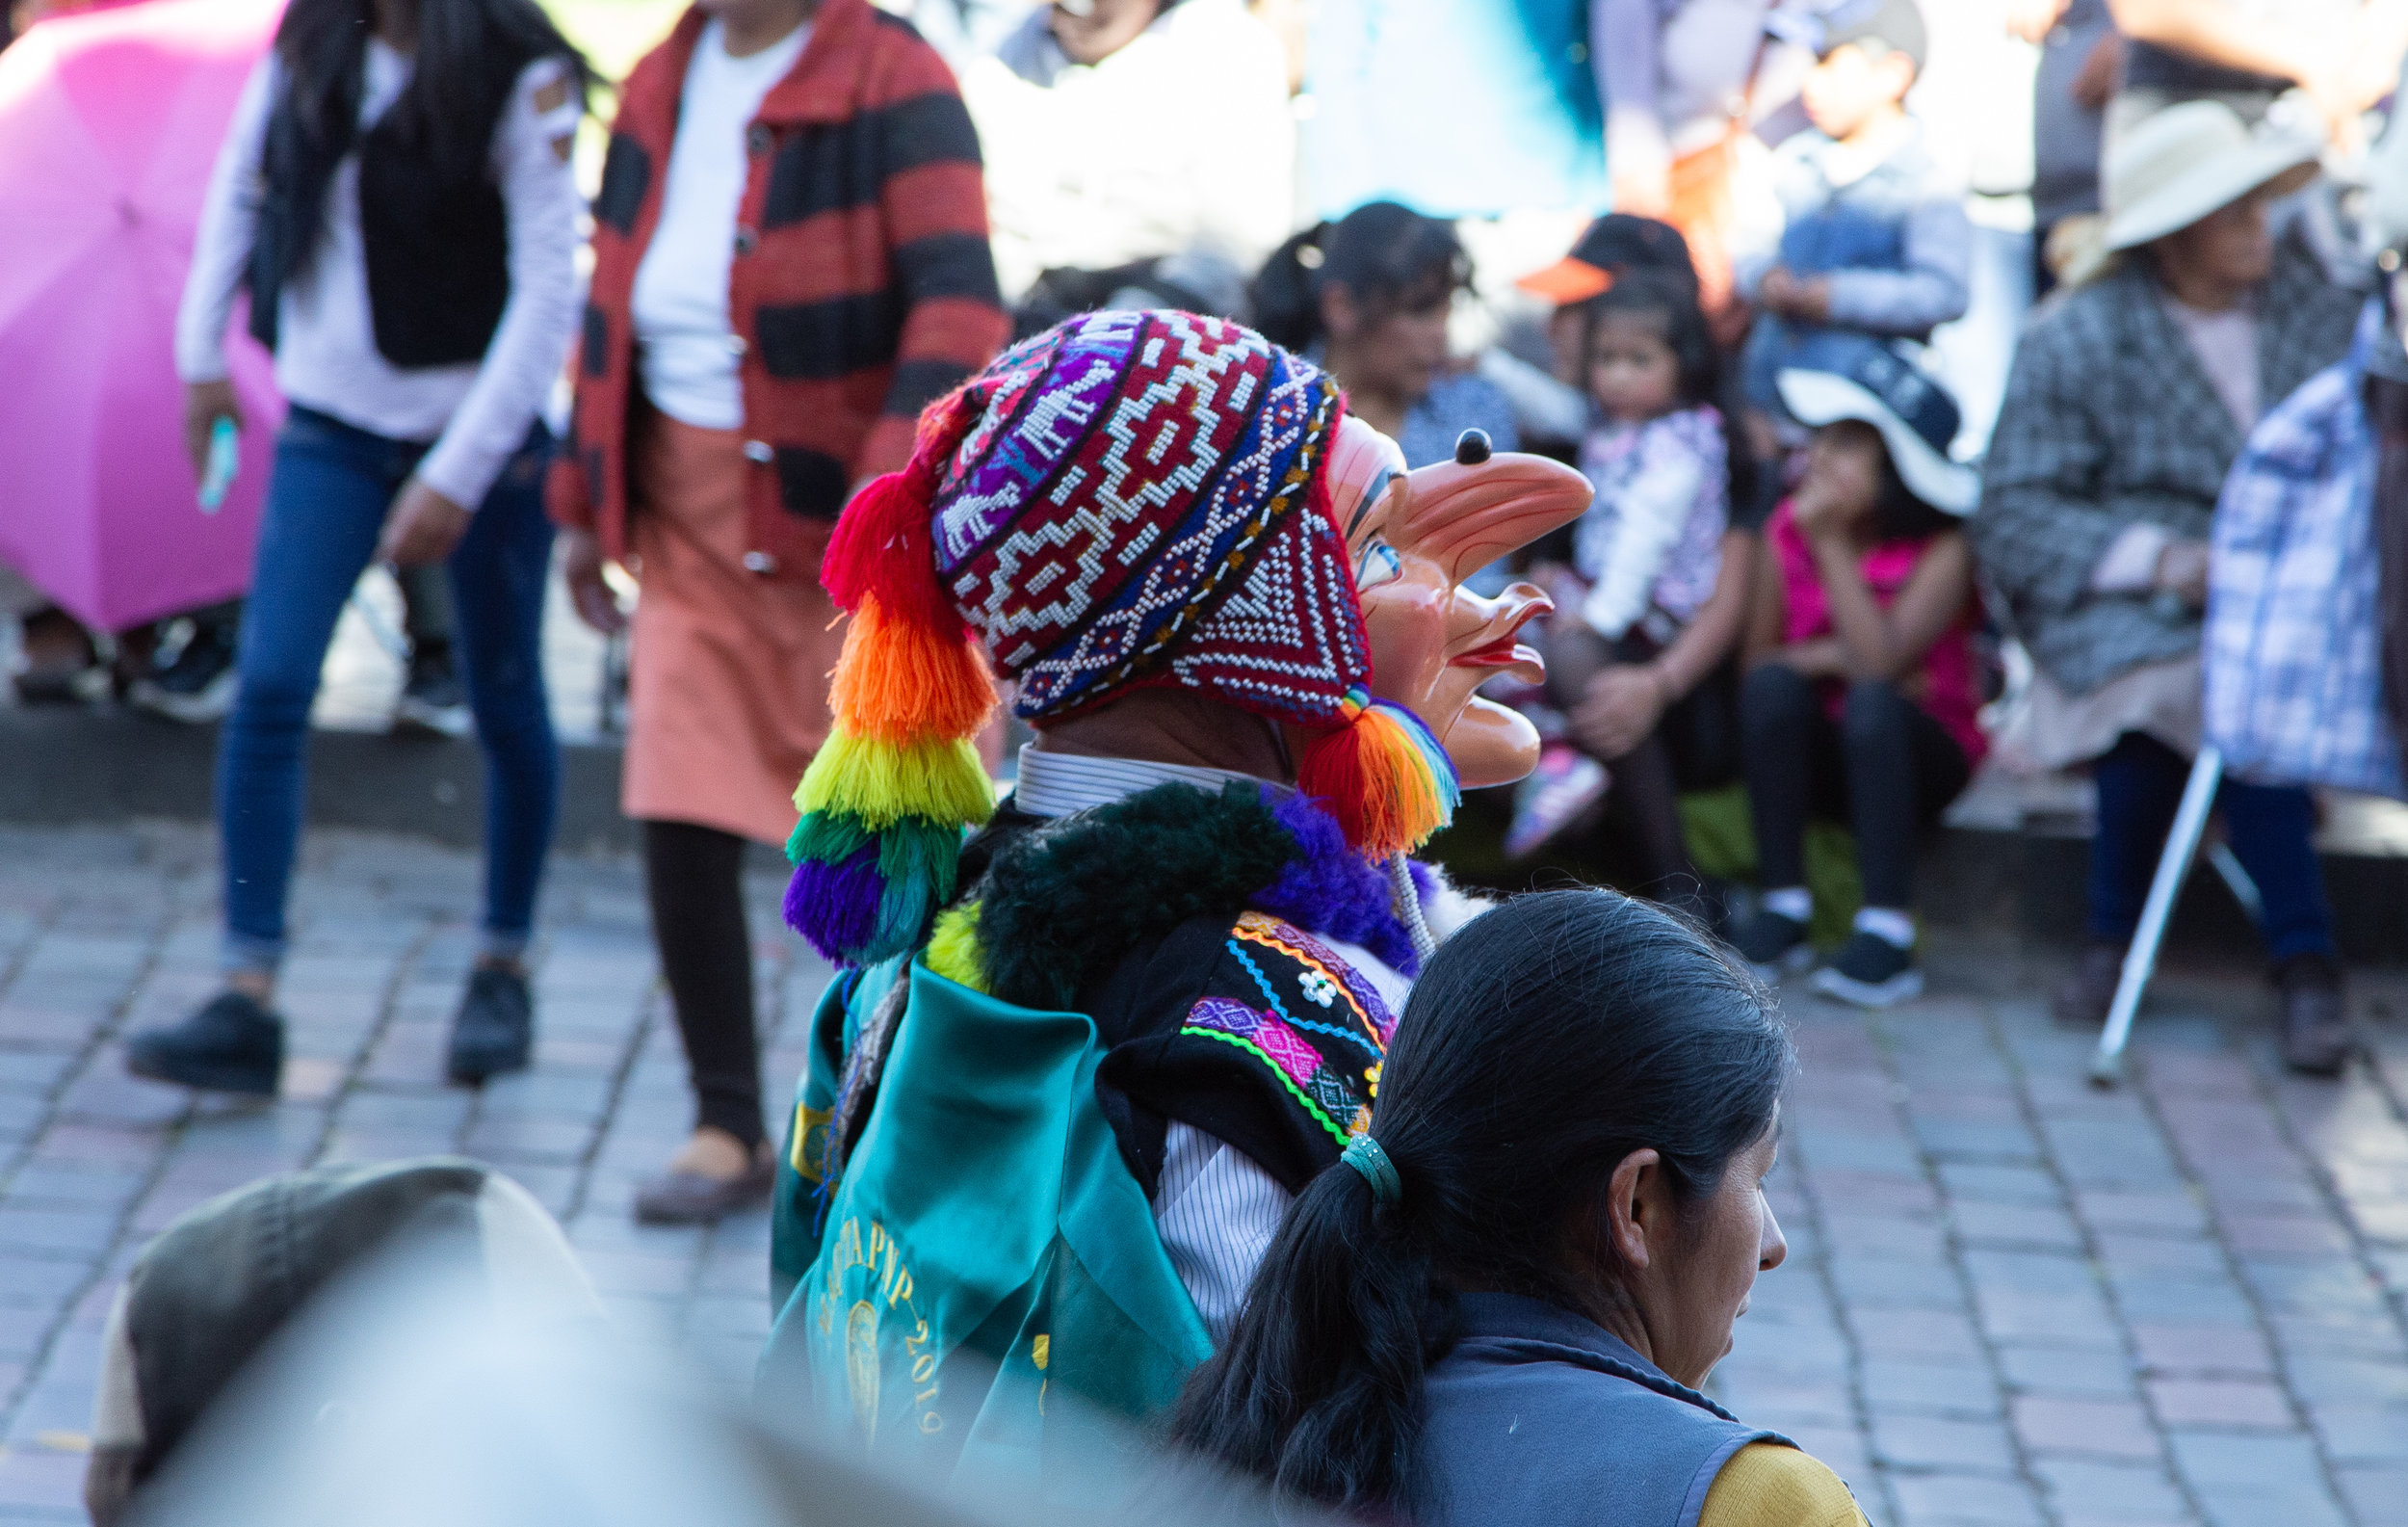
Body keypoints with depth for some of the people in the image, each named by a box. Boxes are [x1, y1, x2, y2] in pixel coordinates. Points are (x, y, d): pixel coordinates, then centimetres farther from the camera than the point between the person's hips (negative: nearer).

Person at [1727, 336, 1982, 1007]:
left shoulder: (1940, 549, -15)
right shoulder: (1787, 529, -4)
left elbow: (1881, 661, -29)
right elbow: (1758, 657, -2)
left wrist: (1832, 543, -28)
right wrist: (1833, 657, -20)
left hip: (1921, 755, -3)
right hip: (1822, 755, 3)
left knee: (1873, 702, -34)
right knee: (1773, 686, -27)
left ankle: (1888, 932, -36)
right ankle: (1784, 906, -20)